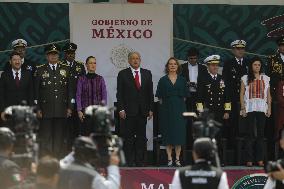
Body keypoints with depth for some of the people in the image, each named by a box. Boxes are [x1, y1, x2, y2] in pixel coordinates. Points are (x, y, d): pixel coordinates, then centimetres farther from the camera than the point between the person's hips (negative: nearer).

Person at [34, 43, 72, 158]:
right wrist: (37, 108, -2)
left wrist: (69, 107, 3)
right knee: (46, 136, -2)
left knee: (60, 136, 3)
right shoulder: (40, 70, 5)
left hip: (61, 109, 2)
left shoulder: (65, 69, 10)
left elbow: (70, 89, 9)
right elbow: (36, 91, 4)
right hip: (46, 110, -1)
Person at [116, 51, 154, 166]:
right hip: (128, 111, -3)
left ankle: (140, 162, 8)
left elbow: (150, 92, 10)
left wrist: (150, 109, 4)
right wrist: (121, 109, -9)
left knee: (141, 138, 4)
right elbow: (119, 94, -1)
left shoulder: (147, 74, 10)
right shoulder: (123, 74, 2)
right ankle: (129, 162, 2)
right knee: (128, 138, -1)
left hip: (142, 111, 3)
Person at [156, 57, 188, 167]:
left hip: (179, 108, 1)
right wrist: (163, 105, -4)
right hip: (166, 108, -1)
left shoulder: (182, 80, 8)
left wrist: (181, 106, 2)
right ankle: (169, 159, 2)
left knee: (179, 132, -2)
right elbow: (159, 97, 5)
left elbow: (184, 96, 11)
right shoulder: (163, 80, 5)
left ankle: (177, 158, 2)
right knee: (167, 133, -2)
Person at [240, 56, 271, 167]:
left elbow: (268, 95, 12)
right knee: (250, 133, -2)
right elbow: (241, 94, 4)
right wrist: (243, 108, -5)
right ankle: (249, 159, -1)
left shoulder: (265, 79, 12)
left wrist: (269, 108, 3)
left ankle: (260, 159, 5)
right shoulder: (245, 78, 6)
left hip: (262, 108, 2)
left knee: (261, 133, 2)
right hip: (250, 108, -2)